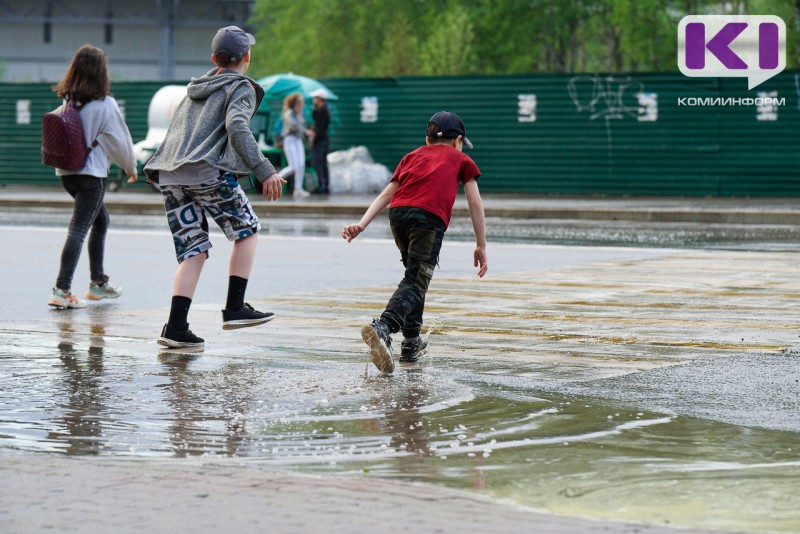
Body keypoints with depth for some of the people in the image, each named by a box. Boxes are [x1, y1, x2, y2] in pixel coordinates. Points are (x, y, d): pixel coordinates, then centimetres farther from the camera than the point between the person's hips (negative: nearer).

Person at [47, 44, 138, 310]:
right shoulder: (104, 104, -14)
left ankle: (98, 283, 30)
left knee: (101, 221, 23)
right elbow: (119, 140, -7)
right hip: (91, 173, -7)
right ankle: (62, 290, -16)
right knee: (78, 229, -9)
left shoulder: (68, 101, 4)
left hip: (67, 172, 7)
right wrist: (130, 167, 11)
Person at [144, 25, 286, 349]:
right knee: (247, 230, 12)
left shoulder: (195, 88, 27)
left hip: (170, 176, 6)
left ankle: (176, 326, -6)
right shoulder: (241, 87, 4)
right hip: (208, 173, -6)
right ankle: (235, 308, 6)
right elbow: (236, 126, -14)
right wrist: (263, 170, -20)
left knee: (193, 251, 7)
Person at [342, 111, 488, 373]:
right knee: (416, 282, -12)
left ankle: (412, 341, 24)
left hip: (398, 213, 5)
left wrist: (362, 224, 11)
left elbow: (386, 194, 21)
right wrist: (481, 246, 20)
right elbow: (475, 203, 18)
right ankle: (383, 327, -37)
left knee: (414, 275, 24)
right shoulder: (461, 159, 25)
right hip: (430, 216, -4)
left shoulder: (412, 156, 33)